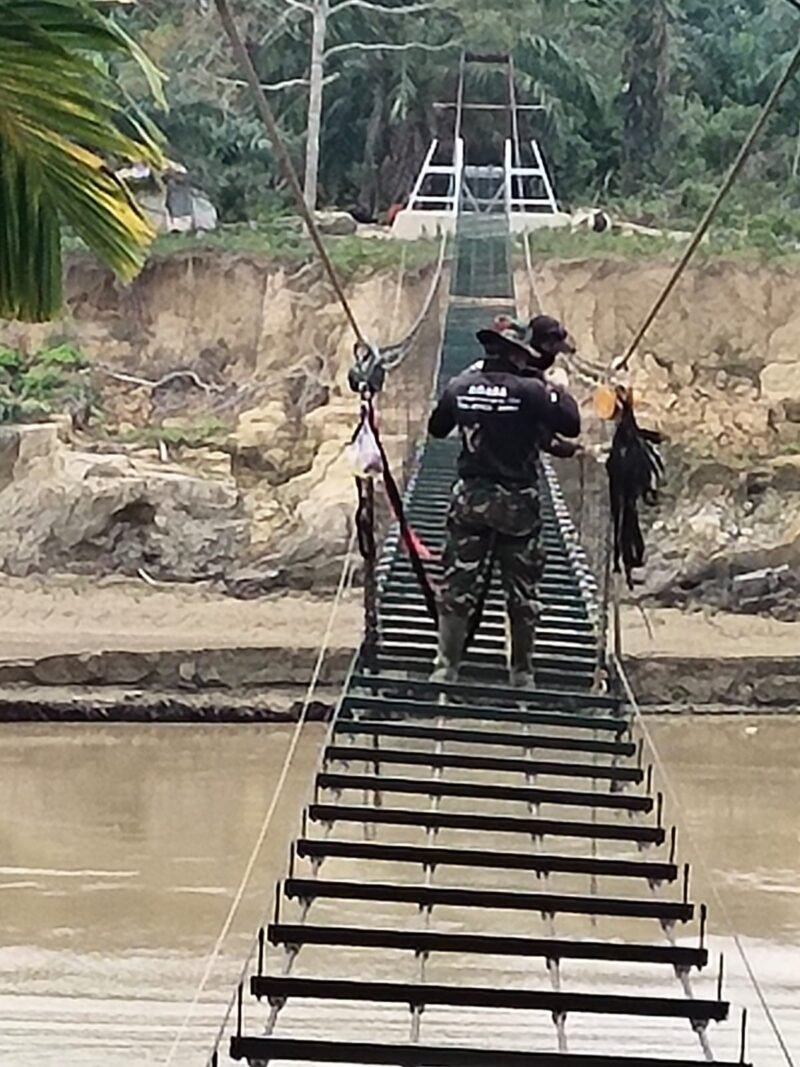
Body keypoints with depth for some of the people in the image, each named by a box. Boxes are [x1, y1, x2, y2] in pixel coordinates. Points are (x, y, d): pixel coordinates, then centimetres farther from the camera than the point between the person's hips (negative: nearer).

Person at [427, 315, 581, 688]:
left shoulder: (461, 385, -1)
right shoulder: (530, 390, -13)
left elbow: (436, 428, 14)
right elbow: (571, 425, -13)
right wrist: (553, 389, -1)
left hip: (470, 496, 3)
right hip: (516, 500, -3)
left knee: (458, 587, 9)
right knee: (521, 592, 9)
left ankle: (446, 666, 9)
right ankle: (522, 674, 16)